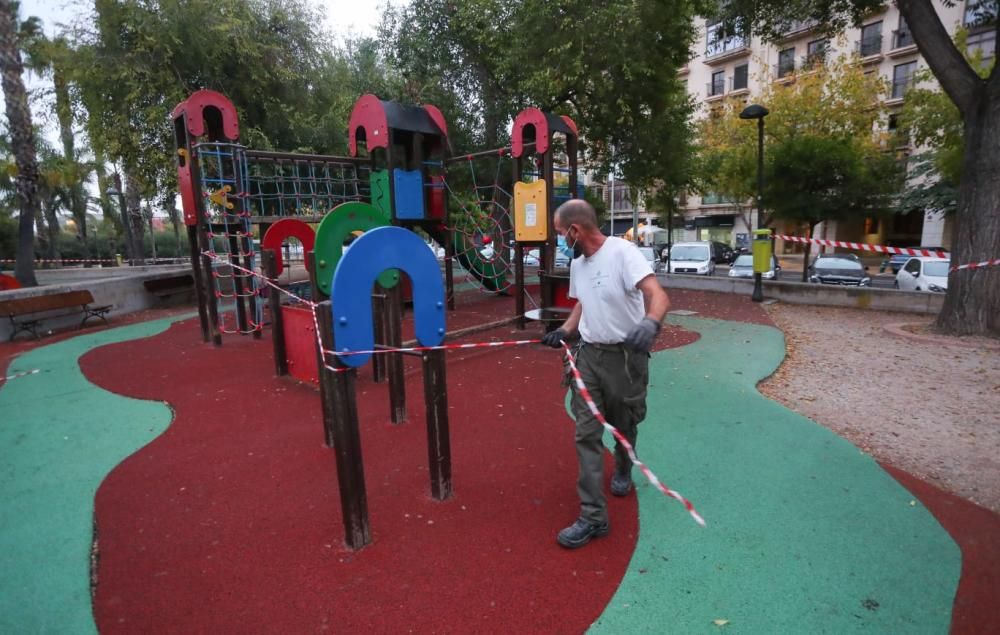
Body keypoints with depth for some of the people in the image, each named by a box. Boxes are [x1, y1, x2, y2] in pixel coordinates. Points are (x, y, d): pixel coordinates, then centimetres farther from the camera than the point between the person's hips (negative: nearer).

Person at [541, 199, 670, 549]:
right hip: (588, 354, 6)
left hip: (625, 356, -5)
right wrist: (564, 331, 8)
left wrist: (650, 323, -48)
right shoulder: (577, 263, 8)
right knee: (587, 434, 0)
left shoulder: (622, 252, -17)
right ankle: (593, 516, 8)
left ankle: (622, 471, 49)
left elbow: (658, 295, -28)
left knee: (624, 427, 17)